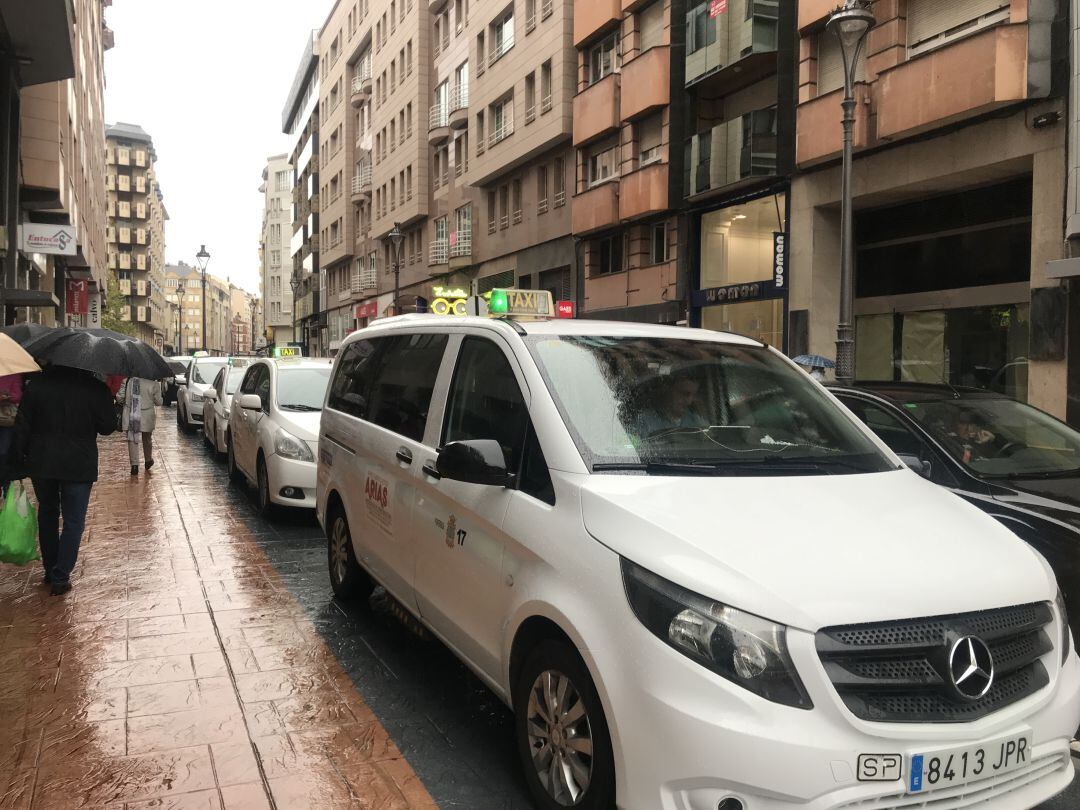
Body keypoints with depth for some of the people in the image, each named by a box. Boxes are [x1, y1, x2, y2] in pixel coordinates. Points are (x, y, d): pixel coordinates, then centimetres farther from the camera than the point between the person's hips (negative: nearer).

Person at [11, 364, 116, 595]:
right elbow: (107, 427, -5)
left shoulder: (37, 384, -3)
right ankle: (60, 577, 0)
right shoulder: (95, 388, -11)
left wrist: (20, 456, 9)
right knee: (73, 522, 5)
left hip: (41, 463, 3)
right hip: (79, 465, -3)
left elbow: (22, 425, -1)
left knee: (47, 515, 20)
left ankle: (50, 571, 26)